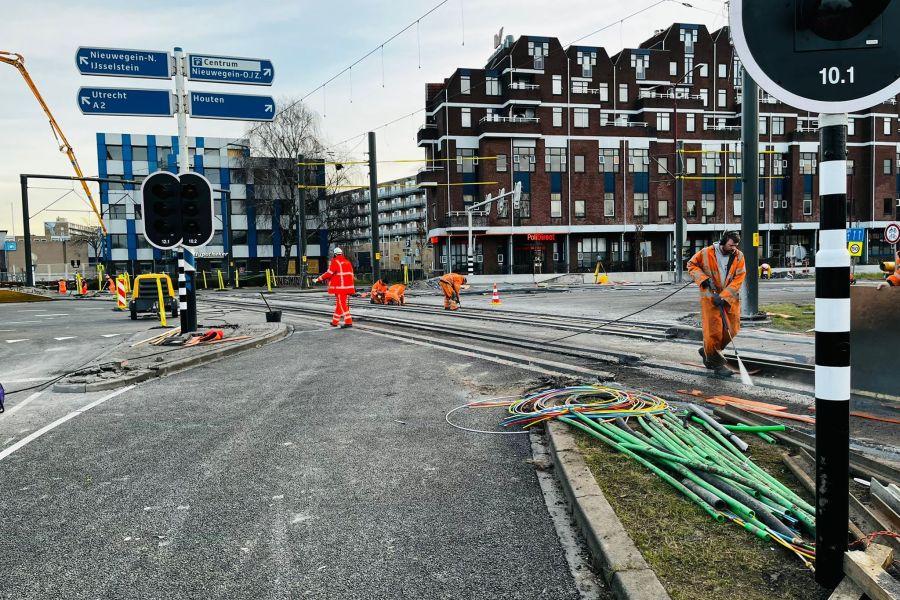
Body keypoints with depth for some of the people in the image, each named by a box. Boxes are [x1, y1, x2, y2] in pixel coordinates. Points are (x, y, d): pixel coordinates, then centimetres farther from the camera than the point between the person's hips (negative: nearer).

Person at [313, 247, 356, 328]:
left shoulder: (336, 262, -8)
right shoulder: (347, 262, 15)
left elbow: (329, 273, -13)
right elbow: (351, 274, 18)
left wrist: (318, 279, -6)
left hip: (340, 287, -8)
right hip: (347, 287, 8)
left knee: (342, 304, -6)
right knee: (339, 303, 16)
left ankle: (348, 322, -12)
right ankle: (335, 322, 23)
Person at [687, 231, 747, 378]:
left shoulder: (739, 256, -2)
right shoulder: (707, 253, -9)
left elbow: (738, 279, -7)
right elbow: (692, 265, 3)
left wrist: (724, 297, -17)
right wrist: (703, 278, -14)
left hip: (730, 298, 4)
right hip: (710, 296, -4)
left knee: (732, 329, 5)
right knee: (713, 330, -6)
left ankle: (707, 351, 27)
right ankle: (717, 364, 5)